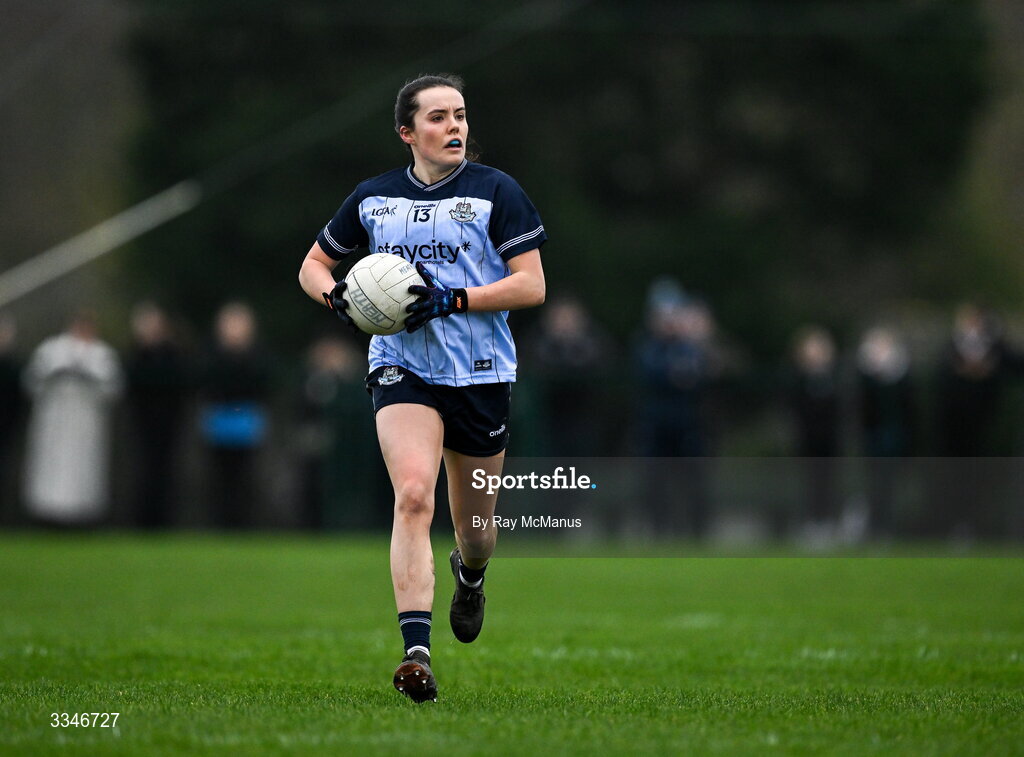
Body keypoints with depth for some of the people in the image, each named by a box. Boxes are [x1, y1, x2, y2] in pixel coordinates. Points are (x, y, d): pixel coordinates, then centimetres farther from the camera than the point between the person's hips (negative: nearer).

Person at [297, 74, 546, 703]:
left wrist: (452, 300, -18)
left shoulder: (496, 191, -1)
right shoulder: (373, 198, 7)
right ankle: (417, 653, -28)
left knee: (475, 527, 11)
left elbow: (532, 285, -6)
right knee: (413, 495, -23)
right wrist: (336, 296, -4)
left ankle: (471, 577, 51)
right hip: (402, 367, 0)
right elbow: (314, 263, 19)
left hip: (482, 373, 0)